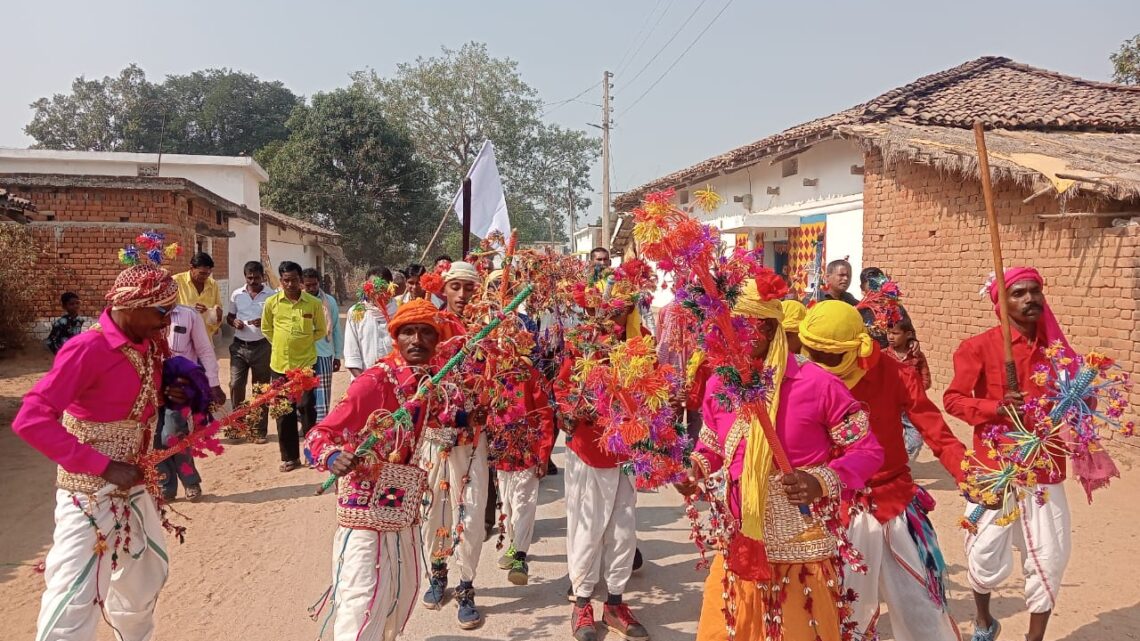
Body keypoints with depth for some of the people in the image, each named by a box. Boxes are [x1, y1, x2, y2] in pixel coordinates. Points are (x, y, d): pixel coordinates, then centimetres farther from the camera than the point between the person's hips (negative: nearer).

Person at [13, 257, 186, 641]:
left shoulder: (148, 344, 1)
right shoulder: (88, 348, -22)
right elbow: (30, 420, -27)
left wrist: (166, 398, -5)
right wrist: (103, 466, -28)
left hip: (134, 486, 8)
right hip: (90, 492, -8)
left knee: (147, 575, 23)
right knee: (76, 604, -8)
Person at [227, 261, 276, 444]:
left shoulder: (271, 295, -3)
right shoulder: (236, 294, 5)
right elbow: (229, 317, 15)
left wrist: (265, 322, -20)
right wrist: (234, 322, -8)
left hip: (262, 346, -2)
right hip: (239, 346, 2)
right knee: (235, 384, -2)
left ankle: (260, 431, 13)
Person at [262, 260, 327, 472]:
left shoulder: (314, 303, -5)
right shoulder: (272, 302, -2)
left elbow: (321, 330, 9)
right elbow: (266, 329, 14)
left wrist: (304, 342, 1)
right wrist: (282, 344, 6)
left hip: (306, 363, -2)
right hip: (280, 365, 2)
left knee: (307, 409, -1)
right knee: (284, 413, 9)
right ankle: (289, 457, 20)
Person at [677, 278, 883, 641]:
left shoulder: (817, 382, -15)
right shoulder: (718, 386, 1)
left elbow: (868, 450, -8)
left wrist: (822, 482, -24)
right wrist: (692, 469, -7)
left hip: (802, 552, -4)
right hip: (739, 550, 5)